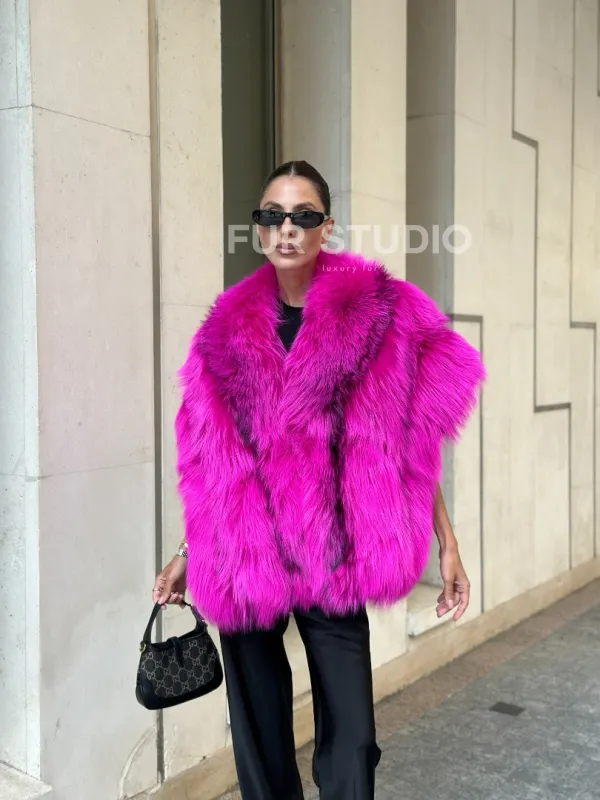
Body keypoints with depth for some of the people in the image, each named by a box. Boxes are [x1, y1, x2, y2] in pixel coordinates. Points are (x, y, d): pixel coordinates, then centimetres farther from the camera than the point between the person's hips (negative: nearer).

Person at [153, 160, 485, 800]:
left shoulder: (377, 314, -4)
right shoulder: (229, 327, 4)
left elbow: (409, 442, 0)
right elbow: (213, 462, 10)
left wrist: (446, 543, -1)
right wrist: (188, 553, 13)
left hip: (330, 555, -2)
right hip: (243, 557, 3)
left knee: (349, 735, 2)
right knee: (257, 727, 13)